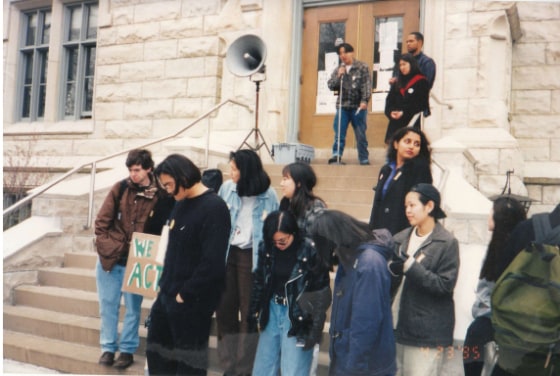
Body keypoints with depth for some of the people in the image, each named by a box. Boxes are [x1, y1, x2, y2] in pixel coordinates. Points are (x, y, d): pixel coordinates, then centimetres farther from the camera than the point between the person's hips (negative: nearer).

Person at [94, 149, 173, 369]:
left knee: (132, 308, 9)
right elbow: (102, 220, 2)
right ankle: (108, 348, 24)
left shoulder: (161, 196, -8)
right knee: (108, 305, 11)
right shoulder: (120, 188, -1)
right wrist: (104, 246, -5)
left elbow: (163, 230, -3)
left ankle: (127, 350, 23)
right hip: (109, 258, 2)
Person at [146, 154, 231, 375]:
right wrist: (165, 285, 9)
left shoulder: (214, 207, -17)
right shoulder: (180, 204, 11)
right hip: (167, 294, 9)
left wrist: (185, 294, -16)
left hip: (192, 300, -9)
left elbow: (212, 263, -23)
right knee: (157, 352, 18)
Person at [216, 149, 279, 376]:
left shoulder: (268, 195, -8)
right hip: (227, 253, 3)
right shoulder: (226, 188, 0)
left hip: (251, 257, -3)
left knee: (249, 311, 5)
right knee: (224, 308, 7)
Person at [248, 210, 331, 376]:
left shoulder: (310, 251, -17)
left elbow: (321, 292, -12)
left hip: (298, 315, -5)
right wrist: (253, 310, 13)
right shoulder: (265, 247, -4)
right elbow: (259, 281, 11)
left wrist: (315, 327, -13)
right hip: (271, 311, 5)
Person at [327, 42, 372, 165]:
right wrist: (339, 76, -5)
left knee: (361, 135, 3)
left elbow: (367, 86, -6)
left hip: (358, 106, -3)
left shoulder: (362, 67, 3)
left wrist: (364, 101, -17)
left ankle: (364, 159, 10)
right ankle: (337, 156, -7)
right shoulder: (338, 70, 16)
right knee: (339, 133, -7)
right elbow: (331, 85, 10)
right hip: (342, 106, 3)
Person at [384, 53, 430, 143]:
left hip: (411, 123, -5)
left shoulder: (421, 82, -1)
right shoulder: (397, 82, 18)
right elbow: (389, 99, 13)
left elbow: (421, 104, -7)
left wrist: (404, 113, -12)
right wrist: (390, 112, -7)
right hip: (395, 124, 5)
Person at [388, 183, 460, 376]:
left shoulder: (447, 242, -8)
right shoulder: (400, 238, 6)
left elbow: (445, 285, -14)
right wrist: (391, 268, -11)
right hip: (399, 322, 5)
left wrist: (410, 266, -19)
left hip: (428, 329, -5)